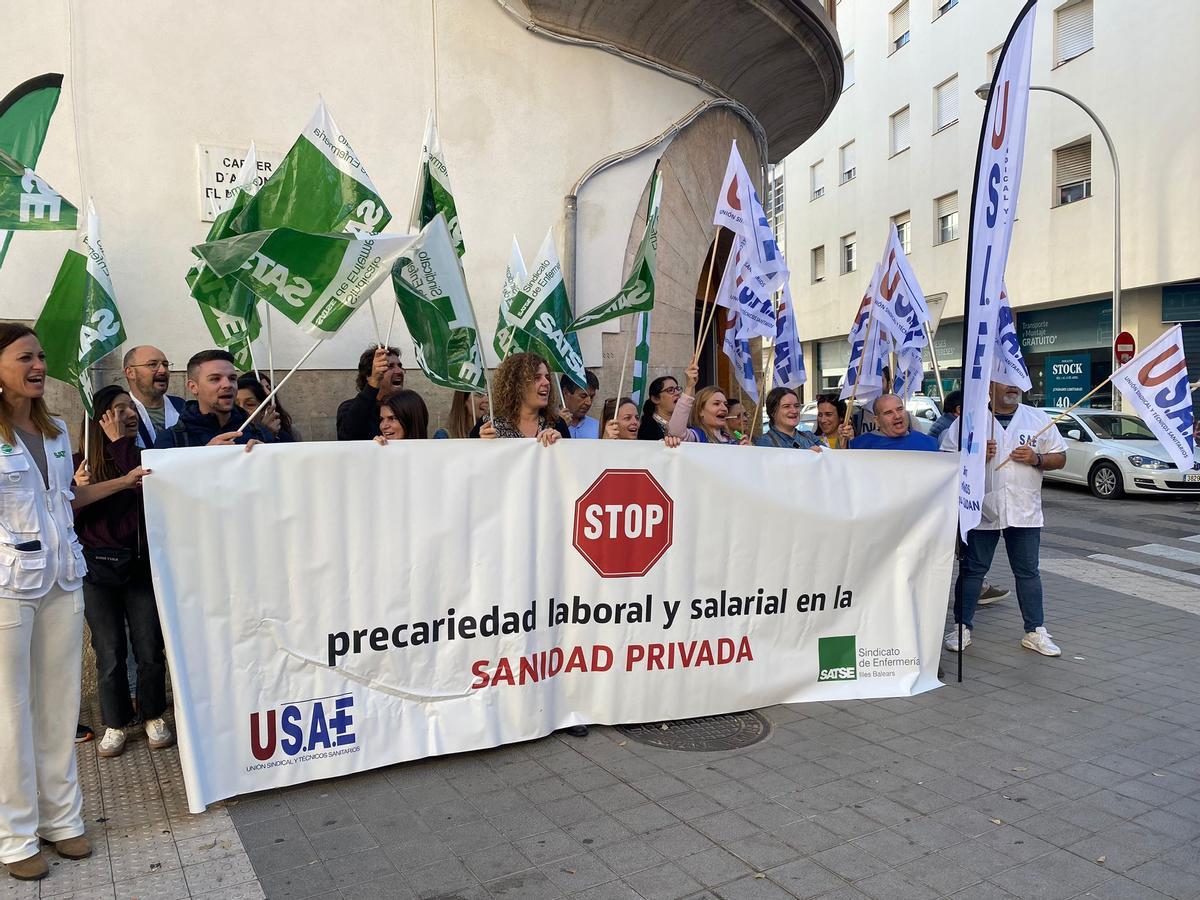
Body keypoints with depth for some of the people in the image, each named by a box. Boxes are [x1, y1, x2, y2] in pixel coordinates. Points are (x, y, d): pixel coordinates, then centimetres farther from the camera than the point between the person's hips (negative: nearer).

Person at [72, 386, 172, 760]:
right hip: (97, 567, -1)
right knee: (109, 652, 7)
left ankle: (153, 718, 23)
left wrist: (119, 442, -13)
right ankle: (115, 724, 24)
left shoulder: (142, 455, 3)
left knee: (150, 648, 4)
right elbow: (72, 516, -4)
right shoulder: (81, 463, 0)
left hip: (140, 563, 1)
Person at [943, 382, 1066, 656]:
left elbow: (1060, 457, 9)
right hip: (981, 509, -1)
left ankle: (1036, 632, 17)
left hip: (1024, 512, 2)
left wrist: (1036, 458, -10)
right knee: (971, 570, 5)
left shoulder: (1039, 419, 8)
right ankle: (962, 627, 16)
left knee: (1028, 572, 7)